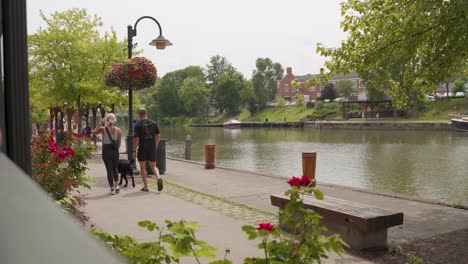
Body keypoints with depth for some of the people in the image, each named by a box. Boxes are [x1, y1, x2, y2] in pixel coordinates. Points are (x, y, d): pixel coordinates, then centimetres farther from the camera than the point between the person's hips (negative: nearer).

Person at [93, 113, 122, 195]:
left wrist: (100, 125, 9)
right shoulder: (118, 130, -4)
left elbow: (94, 133, 10)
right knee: (115, 168, 20)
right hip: (115, 151, 1)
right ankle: (116, 185, 13)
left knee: (109, 169, 4)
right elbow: (119, 142, 0)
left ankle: (112, 189, 5)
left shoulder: (103, 129, -7)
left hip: (106, 150, -1)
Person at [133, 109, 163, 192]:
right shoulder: (153, 123, 3)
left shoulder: (138, 125, -9)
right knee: (153, 166, 13)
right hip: (152, 149, 3)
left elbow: (136, 139, -12)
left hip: (142, 148, -3)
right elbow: (158, 136, 6)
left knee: (143, 168, 9)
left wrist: (134, 151, -6)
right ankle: (158, 178, -16)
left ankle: (145, 187, 11)